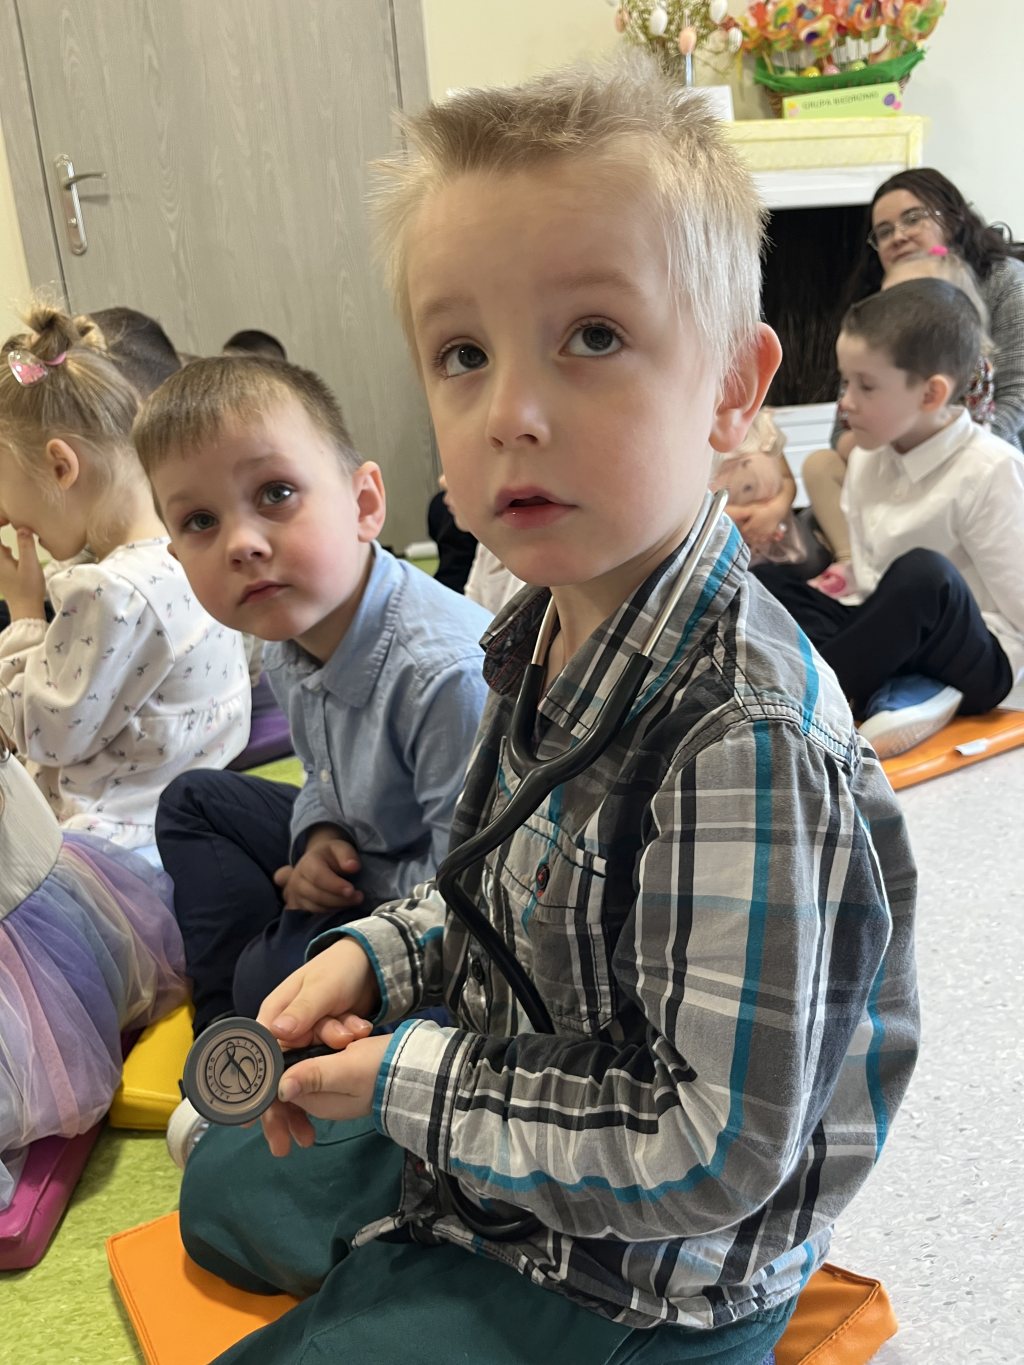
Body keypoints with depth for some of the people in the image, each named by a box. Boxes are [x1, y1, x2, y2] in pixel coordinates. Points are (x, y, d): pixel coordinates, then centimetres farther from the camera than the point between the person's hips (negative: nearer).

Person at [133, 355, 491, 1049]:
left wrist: (353, 882, -14)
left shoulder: (449, 671, -36)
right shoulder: (292, 644, -6)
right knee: (194, 801, 16)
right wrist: (320, 836, -7)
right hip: (361, 840, 9)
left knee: (273, 974, -28)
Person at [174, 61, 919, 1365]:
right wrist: (375, 956, -8)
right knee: (223, 1182, 28)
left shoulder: (743, 746, -35)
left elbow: (715, 1153, -30)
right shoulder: (555, 624, -9)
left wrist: (414, 1078, -21)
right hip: (481, 1143, 8)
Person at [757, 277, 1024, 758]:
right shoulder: (867, 458, 5)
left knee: (922, 574, -36)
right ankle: (896, 692, -22)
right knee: (764, 580, -3)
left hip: (976, 663, -7)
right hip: (891, 640, 7)